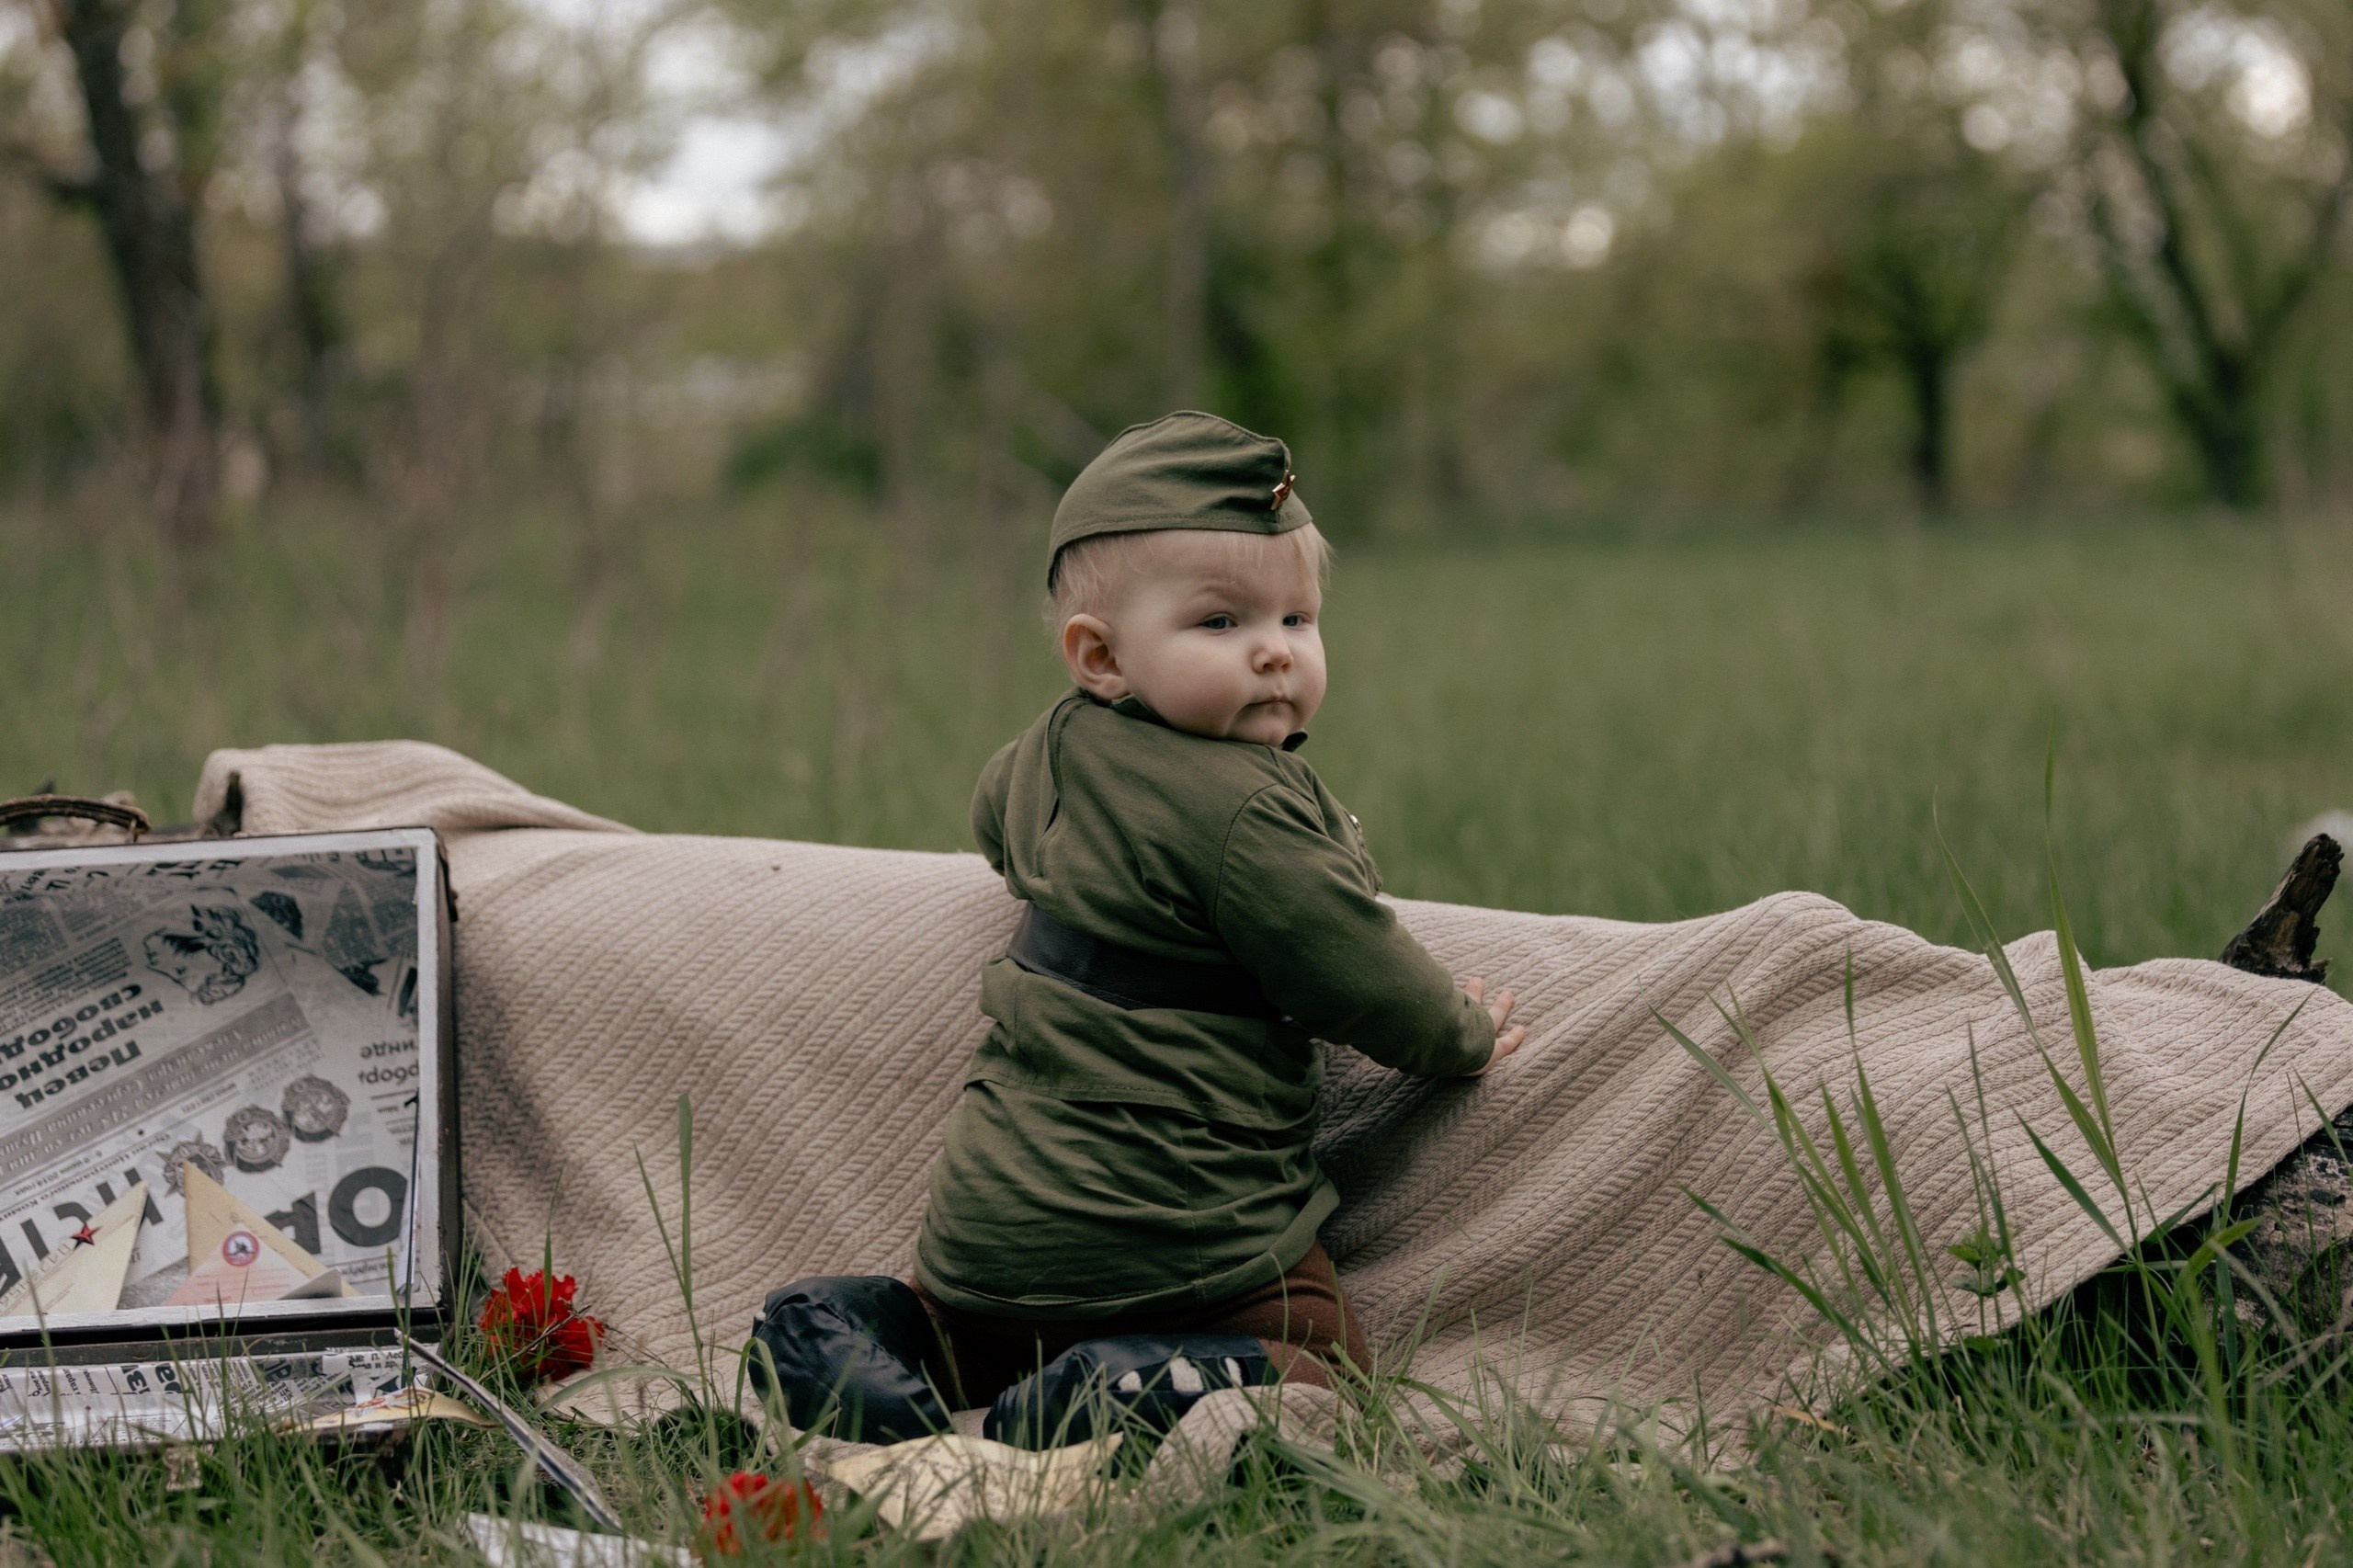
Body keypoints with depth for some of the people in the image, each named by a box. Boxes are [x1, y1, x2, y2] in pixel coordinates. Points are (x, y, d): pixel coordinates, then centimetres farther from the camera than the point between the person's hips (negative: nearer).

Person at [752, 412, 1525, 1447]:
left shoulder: (1051, 754, 8)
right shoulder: (1247, 813, -19)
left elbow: (994, 814, 33)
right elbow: (1361, 981, -12)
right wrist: (1463, 1035, 7)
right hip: (1169, 1229, -8)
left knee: (986, 1334, 30)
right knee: (1315, 1363, -2)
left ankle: (852, 1329, 2)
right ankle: (1116, 1398, -23)